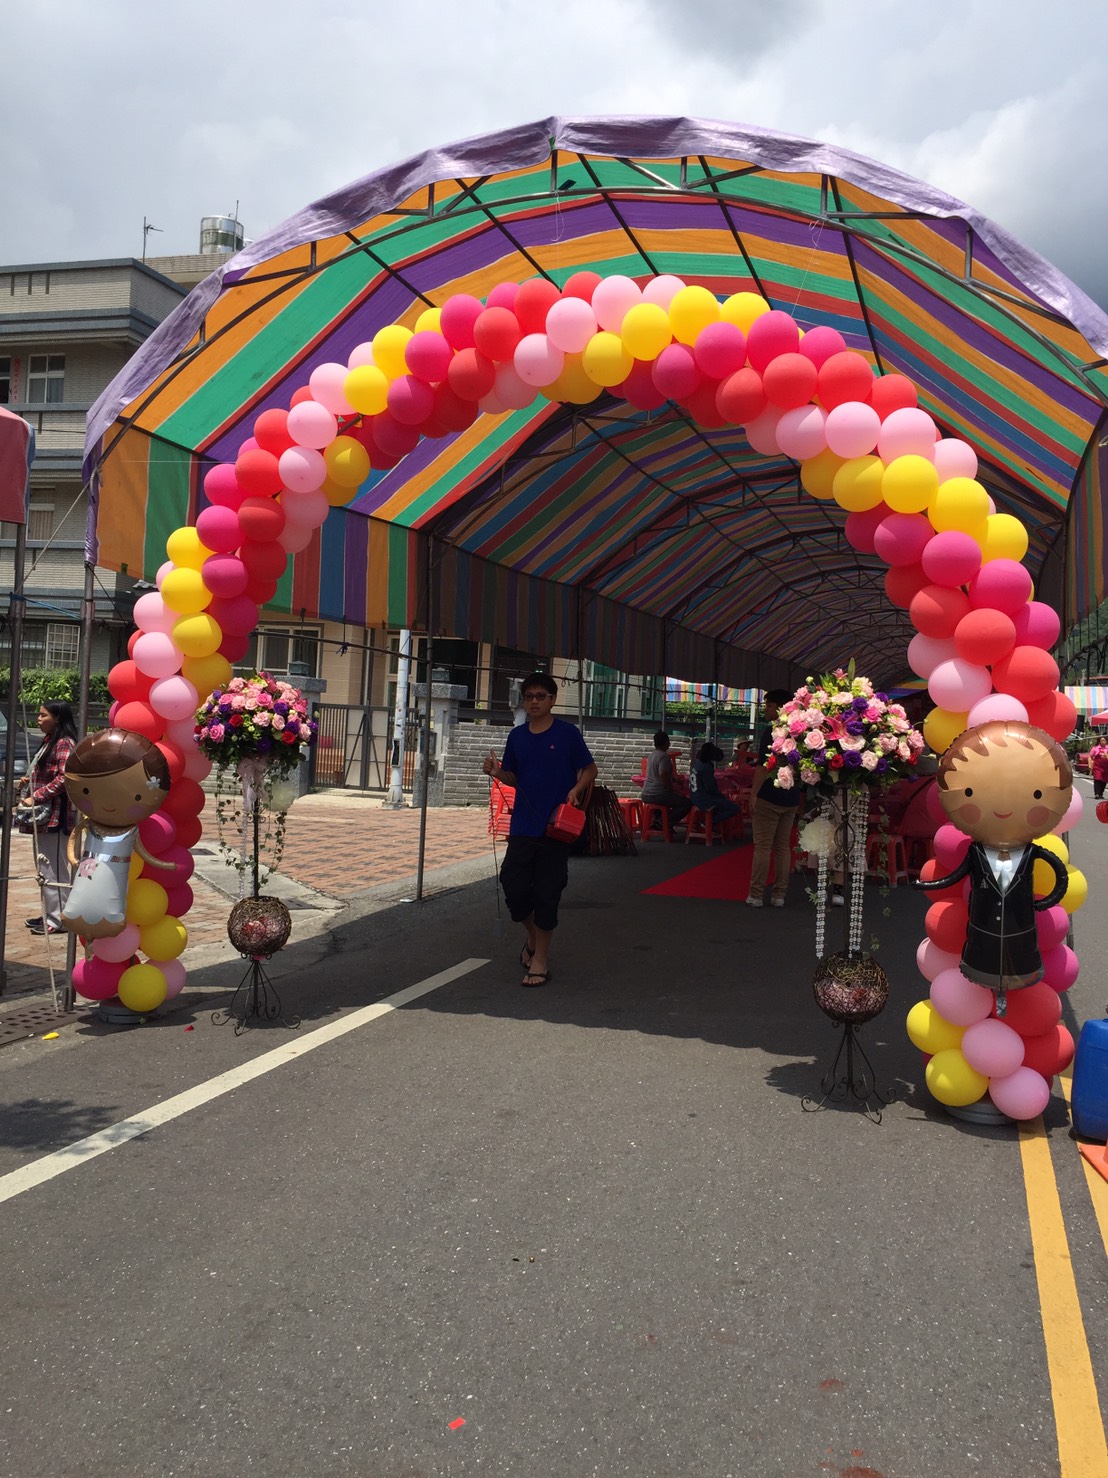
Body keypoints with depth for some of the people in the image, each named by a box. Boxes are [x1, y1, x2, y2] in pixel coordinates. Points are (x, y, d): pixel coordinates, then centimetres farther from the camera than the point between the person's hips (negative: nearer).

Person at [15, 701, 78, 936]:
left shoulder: (64, 743, -12)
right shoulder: (50, 742, 20)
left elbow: (64, 778, -21)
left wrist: (36, 797, -19)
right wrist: (30, 781, 8)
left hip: (55, 816, -10)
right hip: (44, 815, 10)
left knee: (53, 868, -7)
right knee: (45, 868, 14)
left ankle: (57, 919, -4)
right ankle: (49, 914, 21)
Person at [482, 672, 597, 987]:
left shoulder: (567, 733, -4)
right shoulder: (517, 735, 8)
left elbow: (590, 769, 1)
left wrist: (576, 790, -17)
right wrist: (497, 773, -5)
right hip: (522, 825, 4)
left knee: (547, 892, 0)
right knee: (513, 886, 1)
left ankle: (541, 956, 13)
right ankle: (533, 936, 30)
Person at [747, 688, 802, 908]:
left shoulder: (770, 732, -12)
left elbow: (764, 766, -17)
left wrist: (753, 793, -16)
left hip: (769, 797, -6)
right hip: (791, 798, 6)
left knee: (763, 846, -2)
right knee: (783, 847, 10)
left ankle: (756, 895, 0)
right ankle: (779, 895, 11)